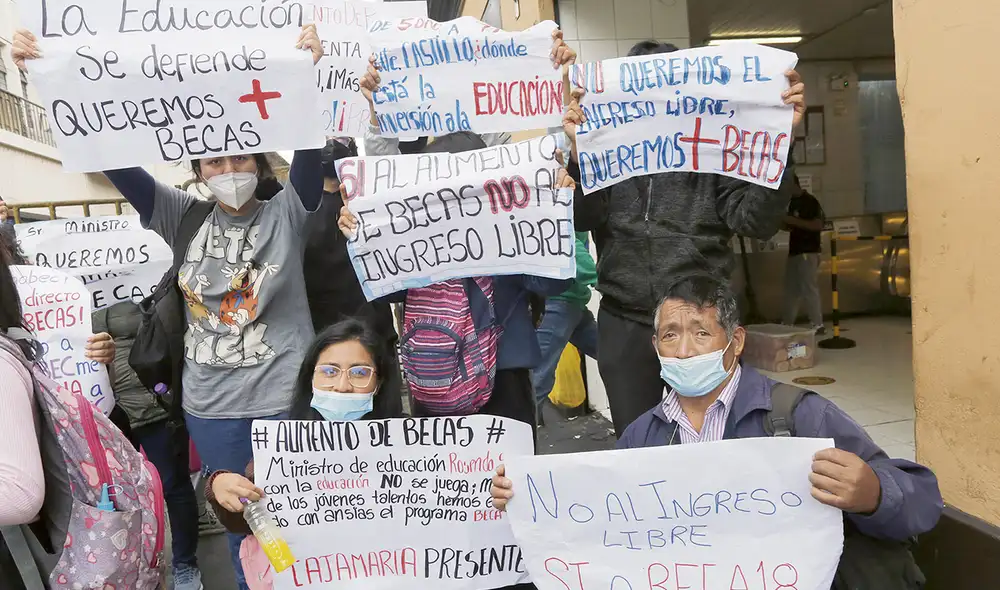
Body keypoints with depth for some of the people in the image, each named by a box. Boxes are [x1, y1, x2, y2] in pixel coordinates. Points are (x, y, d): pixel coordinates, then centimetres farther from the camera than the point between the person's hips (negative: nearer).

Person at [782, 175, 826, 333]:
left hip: (808, 252, -9)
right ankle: (788, 323, 19)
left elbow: (818, 225, -18)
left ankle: (817, 325, -3)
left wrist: (794, 221, -20)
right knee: (791, 289, 12)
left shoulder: (810, 201, -10)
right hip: (794, 250, 9)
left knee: (809, 288, -7)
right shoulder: (791, 202, 15)